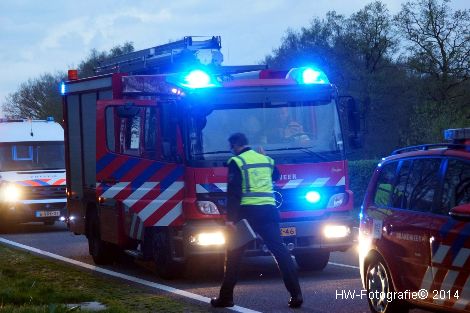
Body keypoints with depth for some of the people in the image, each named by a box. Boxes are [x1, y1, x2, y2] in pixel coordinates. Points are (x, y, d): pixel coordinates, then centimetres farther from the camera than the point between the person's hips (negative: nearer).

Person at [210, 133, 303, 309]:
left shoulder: (236, 162, -2)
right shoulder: (266, 159, 16)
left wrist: (230, 218, -13)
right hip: (269, 210, 5)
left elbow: (233, 193, -11)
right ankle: (296, 294, -5)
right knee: (280, 251, 3)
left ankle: (226, 297, 9)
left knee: (234, 254, 7)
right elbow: (276, 176, 38)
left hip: (247, 212, -4)